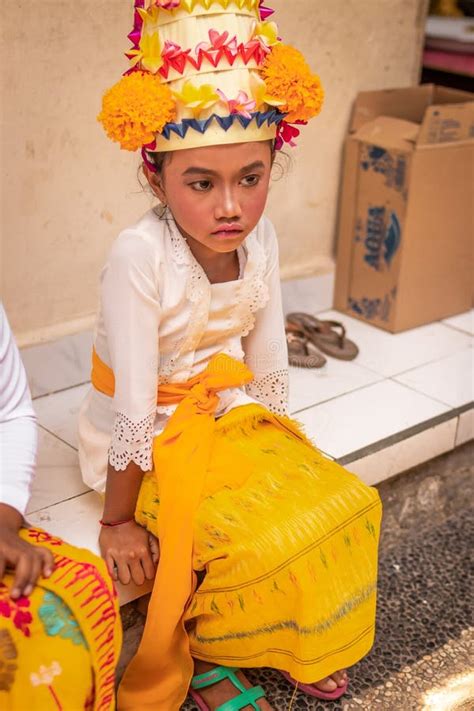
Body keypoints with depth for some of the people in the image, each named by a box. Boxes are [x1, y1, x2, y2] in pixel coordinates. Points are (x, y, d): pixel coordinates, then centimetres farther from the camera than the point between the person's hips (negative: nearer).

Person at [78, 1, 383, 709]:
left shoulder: (260, 234, -13)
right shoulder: (140, 255, -31)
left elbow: (269, 363, -1)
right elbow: (135, 411, -26)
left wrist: (279, 447, 4)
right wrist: (120, 521, -17)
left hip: (225, 411, 6)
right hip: (150, 438, -6)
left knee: (343, 502, -2)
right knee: (252, 540, -21)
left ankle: (286, 645, 21)